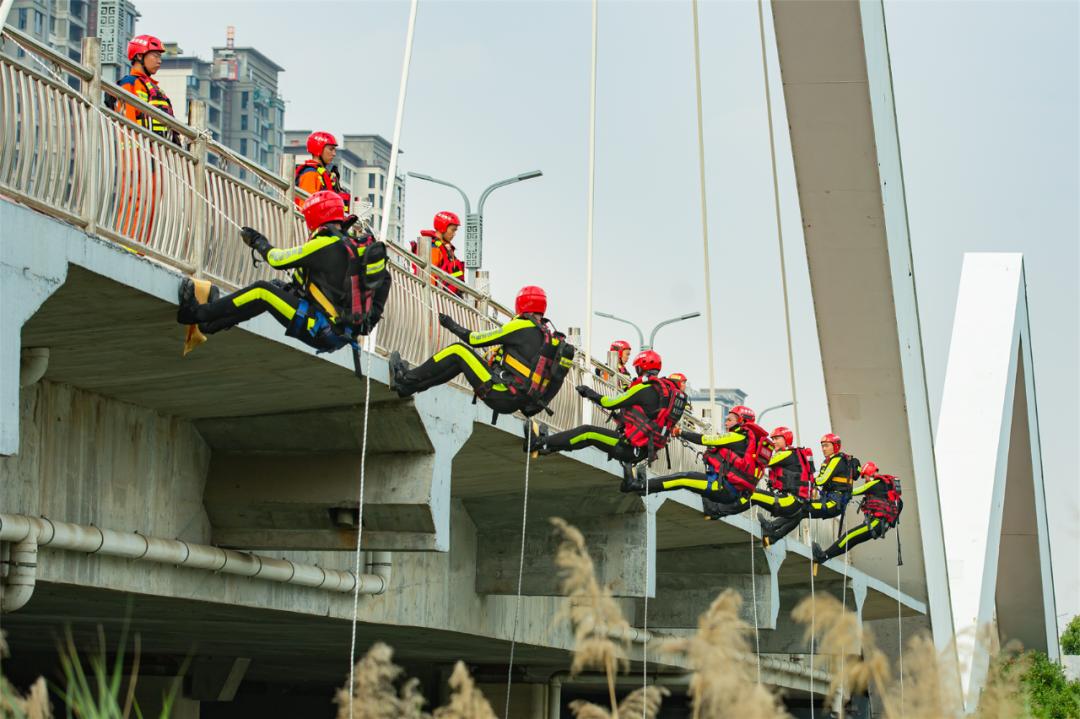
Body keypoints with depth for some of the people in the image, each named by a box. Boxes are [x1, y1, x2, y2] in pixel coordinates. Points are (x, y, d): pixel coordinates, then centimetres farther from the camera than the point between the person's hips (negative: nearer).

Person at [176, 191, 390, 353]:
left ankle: (197, 314, 4)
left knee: (262, 291, -5)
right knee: (277, 287, 18)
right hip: (345, 333, 9)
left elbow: (278, 259, -9)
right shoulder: (360, 244, 7)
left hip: (323, 332, -9)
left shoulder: (326, 244, -16)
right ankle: (212, 323, 22)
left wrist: (258, 241, 12)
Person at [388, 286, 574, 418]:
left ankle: (405, 380, 8)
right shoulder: (551, 335, 13)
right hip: (521, 403, 8)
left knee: (458, 352, 0)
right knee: (460, 360, 17)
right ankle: (406, 387, 19)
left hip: (501, 396, -8)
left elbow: (476, 340, -5)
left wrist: (451, 325, 11)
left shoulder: (522, 326, -10)